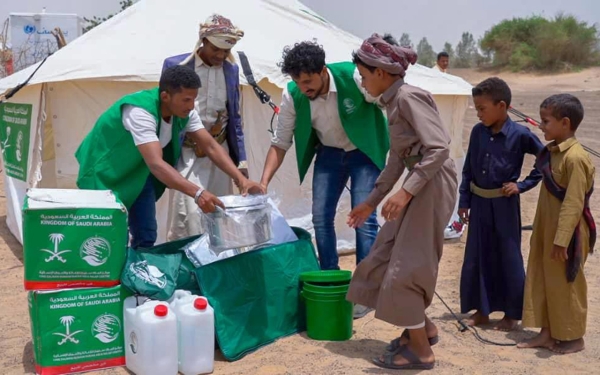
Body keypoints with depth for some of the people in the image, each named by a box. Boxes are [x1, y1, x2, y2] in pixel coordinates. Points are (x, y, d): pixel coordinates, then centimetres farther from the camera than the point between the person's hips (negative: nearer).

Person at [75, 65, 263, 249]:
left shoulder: (184, 112, -15)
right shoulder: (140, 112, -37)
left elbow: (211, 147, -11)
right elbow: (156, 164, -47)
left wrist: (241, 179, -23)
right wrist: (197, 193, -56)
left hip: (138, 171, 7)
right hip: (105, 172, -7)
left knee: (146, 235, 3)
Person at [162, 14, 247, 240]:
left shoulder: (231, 69, 7)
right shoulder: (175, 65, -6)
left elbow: (235, 118, 12)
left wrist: (241, 160, 9)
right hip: (187, 154, -4)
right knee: (189, 214, -12)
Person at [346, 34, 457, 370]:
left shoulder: (409, 97, -16)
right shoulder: (394, 102, 13)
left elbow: (439, 147, -24)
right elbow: (397, 160, 18)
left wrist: (405, 192, -28)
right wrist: (371, 202, 22)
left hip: (433, 185, -10)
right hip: (418, 185, 10)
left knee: (405, 265, -3)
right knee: (388, 257, 14)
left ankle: (421, 351, 10)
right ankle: (425, 328, 29)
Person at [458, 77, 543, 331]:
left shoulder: (519, 134, -13)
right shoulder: (478, 132, 0)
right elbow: (468, 169, 6)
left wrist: (523, 185, -8)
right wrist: (464, 201, 6)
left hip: (505, 204, -4)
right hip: (480, 202, 4)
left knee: (508, 258, 6)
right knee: (478, 256, 10)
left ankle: (512, 314, 19)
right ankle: (482, 309, 24)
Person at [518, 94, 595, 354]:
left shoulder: (575, 157, -22)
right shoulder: (552, 151, 6)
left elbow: (574, 204, -23)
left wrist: (561, 240, -22)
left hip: (566, 231, -9)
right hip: (547, 228, 9)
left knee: (566, 284, 5)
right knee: (543, 280, 14)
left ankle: (574, 338, 20)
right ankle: (547, 332, 25)